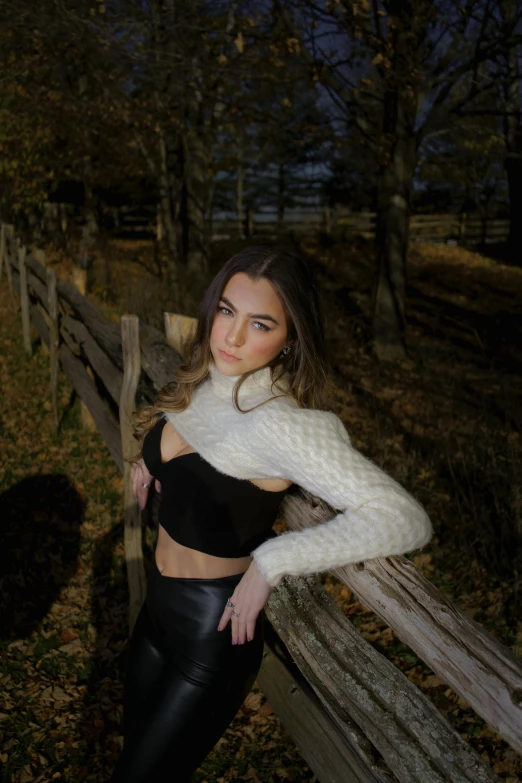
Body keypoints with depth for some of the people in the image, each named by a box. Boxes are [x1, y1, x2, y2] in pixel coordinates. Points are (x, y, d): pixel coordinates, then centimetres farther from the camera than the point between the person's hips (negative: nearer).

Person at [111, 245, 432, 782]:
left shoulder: (280, 422, -30)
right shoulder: (203, 384, -6)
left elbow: (407, 520, -37)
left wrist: (271, 561, -35)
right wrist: (154, 455, 6)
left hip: (214, 633, -7)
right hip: (158, 610, 7)